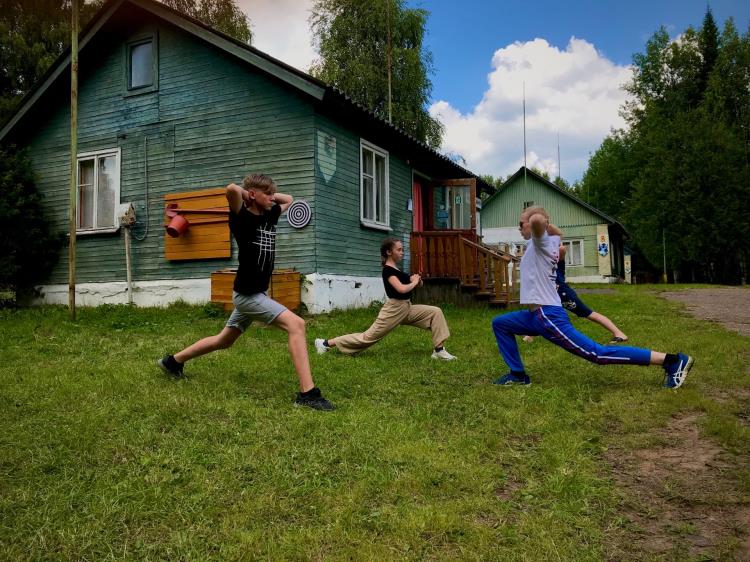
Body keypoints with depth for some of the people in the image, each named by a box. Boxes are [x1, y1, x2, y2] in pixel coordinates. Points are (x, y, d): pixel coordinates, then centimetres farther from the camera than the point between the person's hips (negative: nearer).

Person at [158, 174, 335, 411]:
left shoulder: (269, 215, 6)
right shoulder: (242, 218, -15)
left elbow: (288, 199, 25)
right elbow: (232, 189, -34)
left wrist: (268, 197, 9)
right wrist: (247, 195, -14)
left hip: (256, 292, 9)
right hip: (247, 294, -9)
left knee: (224, 340, 23)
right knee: (296, 324, -20)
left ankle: (173, 361, 42)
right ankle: (307, 393, -23)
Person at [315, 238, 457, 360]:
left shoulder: (396, 269, 12)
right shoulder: (388, 270, -17)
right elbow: (401, 289, -30)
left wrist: (413, 279, -3)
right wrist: (414, 282, -12)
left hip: (407, 308, 8)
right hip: (394, 309, -8)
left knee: (436, 312, -2)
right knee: (368, 336, -1)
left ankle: (439, 350, -1)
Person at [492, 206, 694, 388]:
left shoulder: (541, 242, -10)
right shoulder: (550, 240, 15)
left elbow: (536, 219, -33)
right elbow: (557, 232, 41)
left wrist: (542, 222, -12)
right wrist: (548, 226, 23)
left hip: (548, 315, -10)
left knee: (598, 354, -10)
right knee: (500, 323, 18)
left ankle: (672, 360, -8)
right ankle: (518, 374, 18)